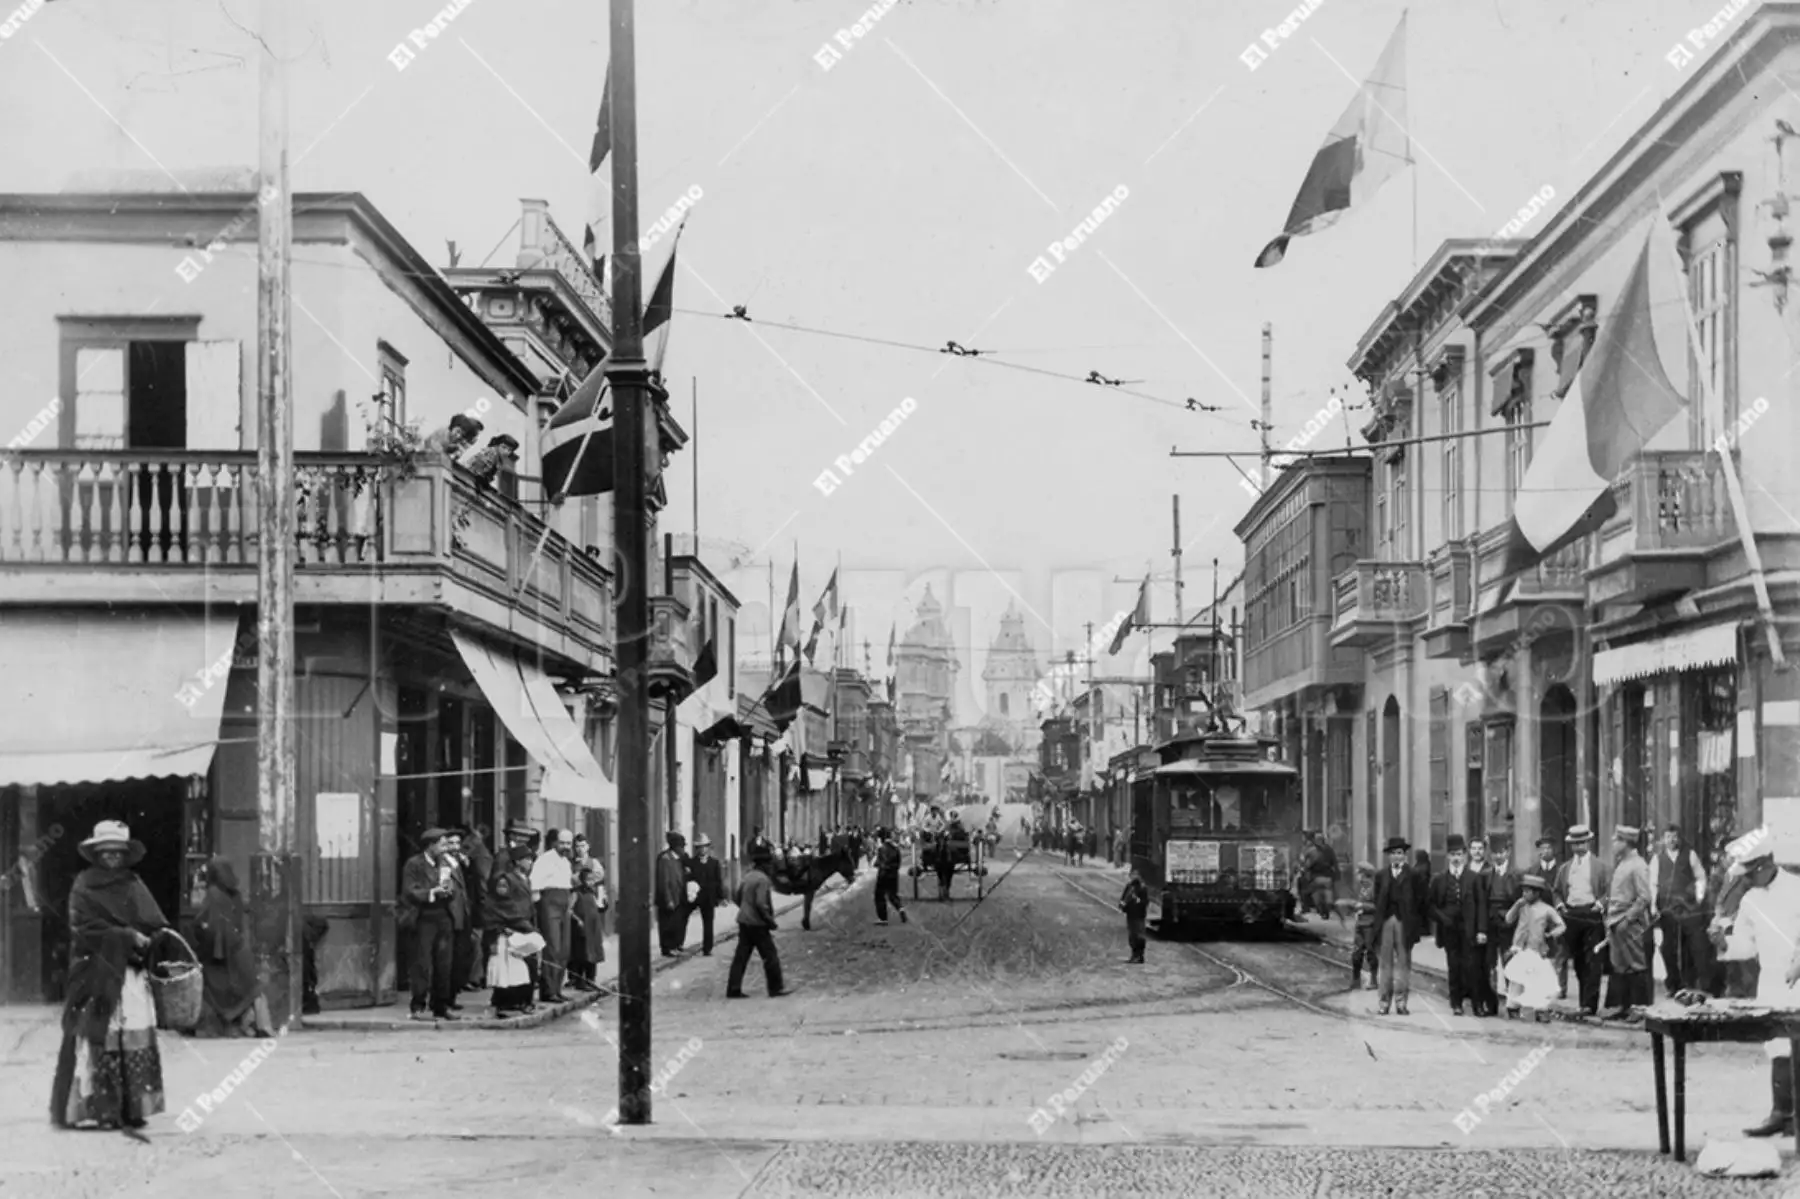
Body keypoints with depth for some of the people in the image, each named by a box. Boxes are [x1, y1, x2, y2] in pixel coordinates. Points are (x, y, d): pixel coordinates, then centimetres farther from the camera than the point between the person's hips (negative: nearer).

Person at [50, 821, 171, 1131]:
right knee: (98, 1039, -8)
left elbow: (156, 926, 8)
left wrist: (145, 940, -11)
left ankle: (132, 1109, 0)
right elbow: (84, 927, -7)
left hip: (132, 972, 4)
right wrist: (126, 936, -11)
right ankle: (91, 1109, -6)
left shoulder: (134, 886, 15)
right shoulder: (84, 887, 5)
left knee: (137, 1040, -2)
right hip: (97, 973, -4)